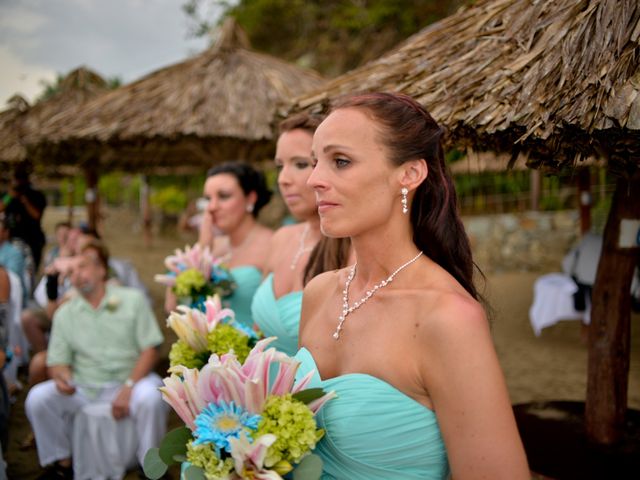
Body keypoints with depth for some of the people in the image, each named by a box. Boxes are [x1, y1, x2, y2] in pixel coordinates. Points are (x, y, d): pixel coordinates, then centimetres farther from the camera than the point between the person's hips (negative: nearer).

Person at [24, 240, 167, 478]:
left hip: (130, 379, -3)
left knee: (150, 397, -34)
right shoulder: (64, 313, 8)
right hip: (83, 386, 3)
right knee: (37, 398, -19)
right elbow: (57, 360, 6)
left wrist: (128, 388, -17)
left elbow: (150, 349, -4)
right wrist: (61, 377, -19)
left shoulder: (133, 300, 0)